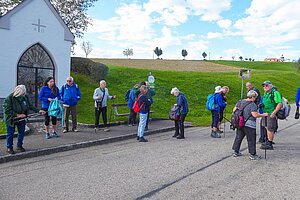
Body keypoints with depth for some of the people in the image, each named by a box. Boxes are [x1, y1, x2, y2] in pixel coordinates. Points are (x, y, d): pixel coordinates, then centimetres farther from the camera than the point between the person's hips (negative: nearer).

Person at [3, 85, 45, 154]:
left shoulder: (25, 97, -7)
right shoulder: (9, 98, -23)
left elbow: (30, 106, 3)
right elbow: (7, 110, -23)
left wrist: (38, 111, -4)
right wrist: (17, 115, -27)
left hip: (21, 119, 5)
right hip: (11, 119, -5)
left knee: (22, 132, 11)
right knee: (10, 133, 6)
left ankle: (19, 146, 30)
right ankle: (9, 148, 21)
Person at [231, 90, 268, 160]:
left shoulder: (240, 102, 7)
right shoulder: (253, 105, -14)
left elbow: (234, 110, 9)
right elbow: (255, 115, -21)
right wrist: (264, 115, -8)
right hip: (249, 125, -7)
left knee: (238, 138, 16)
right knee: (251, 140, 4)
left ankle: (235, 152, 23)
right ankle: (252, 155, 11)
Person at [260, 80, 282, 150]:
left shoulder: (275, 93, -16)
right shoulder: (265, 93, 11)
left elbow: (280, 103, -21)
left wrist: (274, 113, -25)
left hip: (271, 114, -9)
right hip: (265, 113, 9)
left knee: (270, 129, -4)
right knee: (267, 128, 17)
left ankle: (270, 144, 5)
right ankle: (268, 141, 31)